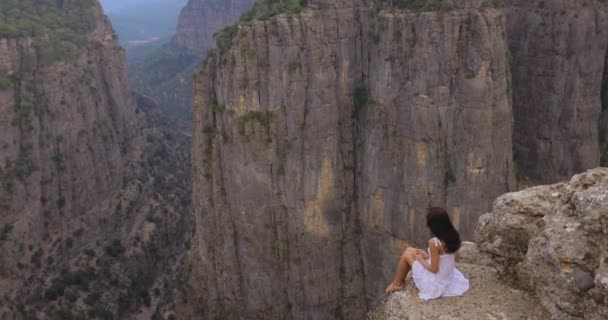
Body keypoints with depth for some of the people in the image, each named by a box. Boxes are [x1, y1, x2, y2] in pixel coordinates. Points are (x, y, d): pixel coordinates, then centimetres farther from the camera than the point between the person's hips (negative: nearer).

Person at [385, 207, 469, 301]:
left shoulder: (434, 243, -30)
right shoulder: (454, 237, -8)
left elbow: (434, 269, -23)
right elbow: (449, 258, 6)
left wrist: (421, 260, -5)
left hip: (435, 283, -7)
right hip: (448, 277, 7)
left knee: (407, 254, 10)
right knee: (411, 251, 19)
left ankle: (397, 284, 28)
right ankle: (400, 282, 33)